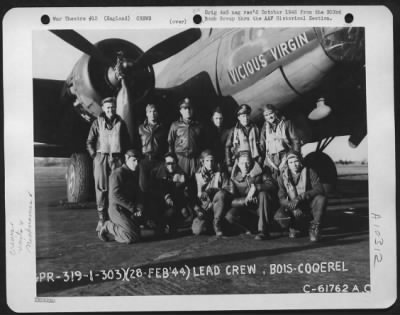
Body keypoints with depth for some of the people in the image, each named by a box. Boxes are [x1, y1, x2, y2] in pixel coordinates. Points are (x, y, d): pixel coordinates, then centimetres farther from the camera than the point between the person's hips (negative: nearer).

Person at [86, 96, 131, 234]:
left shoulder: (120, 123, 10)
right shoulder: (97, 122, 7)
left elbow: (127, 142, 15)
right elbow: (89, 142, 7)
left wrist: (124, 157, 6)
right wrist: (95, 155, -2)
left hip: (117, 158, 1)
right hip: (101, 158, -1)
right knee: (101, 188, -3)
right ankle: (102, 218, 2)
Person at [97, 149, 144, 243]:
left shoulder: (134, 173, 14)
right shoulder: (118, 173, -12)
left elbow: (138, 192, 12)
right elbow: (115, 195, -20)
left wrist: (139, 208, -7)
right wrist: (132, 208, -18)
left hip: (129, 210, 9)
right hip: (117, 209, -9)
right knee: (133, 237, -19)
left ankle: (111, 226, 14)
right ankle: (109, 228, 1)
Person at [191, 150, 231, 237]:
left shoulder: (220, 174, 7)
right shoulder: (198, 175, 8)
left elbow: (227, 190, -3)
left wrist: (214, 190, -20)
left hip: (217, 207, -1)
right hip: (203, 208, 1)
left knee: (221, 194, -33)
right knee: (197, 230, -24)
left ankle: (217, 223, -20)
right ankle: (207, 222, 13)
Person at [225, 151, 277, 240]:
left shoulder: (259, 173, -1)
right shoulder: (234, 178, 1)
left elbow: (273, 185, -17)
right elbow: (232, 201, -8)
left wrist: (255, 187, -30)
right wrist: (245, 200, -26)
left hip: (261, 209, -1)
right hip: (245, 209, 1)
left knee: (263, 194, -31)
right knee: (229, 215, -28)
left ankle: (263, 230, -27)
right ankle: (251, 229, -1)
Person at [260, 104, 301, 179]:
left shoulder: (285, 123, 6)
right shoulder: (265, 127, 15)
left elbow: (295, 140, 4)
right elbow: (262, 144, 20)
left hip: (285, 156, -3)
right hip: (270, 159, 3)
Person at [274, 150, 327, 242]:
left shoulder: (309, 172, -6)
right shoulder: (283, 177, -2)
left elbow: (319, 189, -19)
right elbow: (282, 198, -9)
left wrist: (303, 196, -34)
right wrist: (291, 205, -30)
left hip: (309, 204, 0)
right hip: (292, 207, 1)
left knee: (321, 199, -32)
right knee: (279, 216, -30)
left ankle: (314, 228, -14)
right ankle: (292, 226, 9)